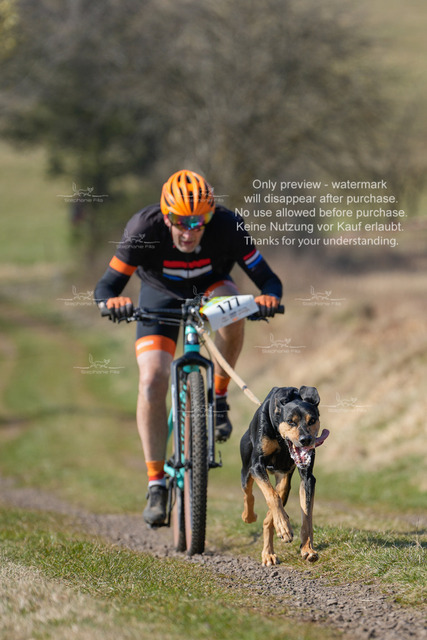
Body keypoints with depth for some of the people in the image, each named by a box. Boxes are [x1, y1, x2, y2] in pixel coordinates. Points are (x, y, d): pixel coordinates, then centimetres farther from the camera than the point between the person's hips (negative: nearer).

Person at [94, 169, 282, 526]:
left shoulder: (228, 227, -31)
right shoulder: (144, 229, -32)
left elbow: (267, 278, -28)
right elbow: (106, 286, -30)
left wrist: (269, 296, -51)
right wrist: (113, 301, -54)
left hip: (211, 287, 0)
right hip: (161, 296, 0)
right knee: (152, 381, -19)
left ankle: (218, 398, -14)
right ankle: (156, 484, -8)